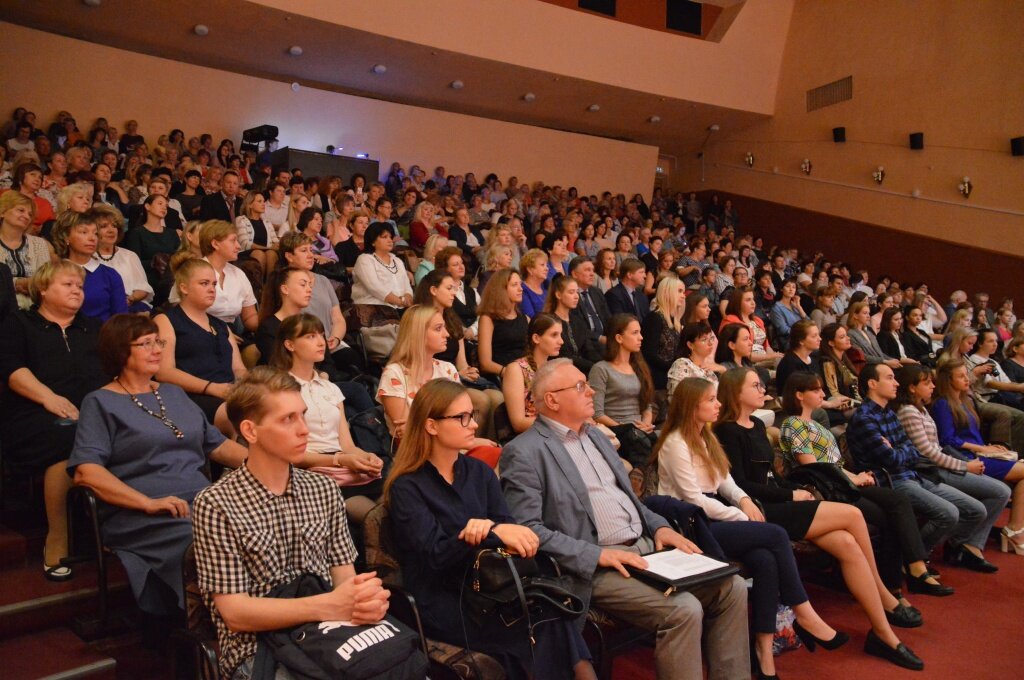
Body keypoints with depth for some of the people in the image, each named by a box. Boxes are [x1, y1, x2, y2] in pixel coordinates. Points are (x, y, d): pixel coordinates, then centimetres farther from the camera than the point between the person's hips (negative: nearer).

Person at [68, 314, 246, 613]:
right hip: (139, 516, -5)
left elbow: (216, 444, 25)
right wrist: (148, 503, -18)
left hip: (203, 501, 5)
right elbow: (85, 471, -6)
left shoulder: (174, 393, 26)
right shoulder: (100, 402, 8)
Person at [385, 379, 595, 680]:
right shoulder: (406, 487, -6)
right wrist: (496, 534, -29)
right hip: (440, 603, -4)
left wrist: (488, 528, -24)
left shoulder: (480, 472, 11)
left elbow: (508, 527, -1)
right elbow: (437, 555, -17)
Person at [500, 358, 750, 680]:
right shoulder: (524, 452, -10)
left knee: (732, 587, -3)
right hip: (594, 566, -8)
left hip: (646, 546, 8)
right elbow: (526, 528, -17)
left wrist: (659, 526, 6)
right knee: (684, 610, -24)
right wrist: (597, 554, -20)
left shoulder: (596, 435, 18)